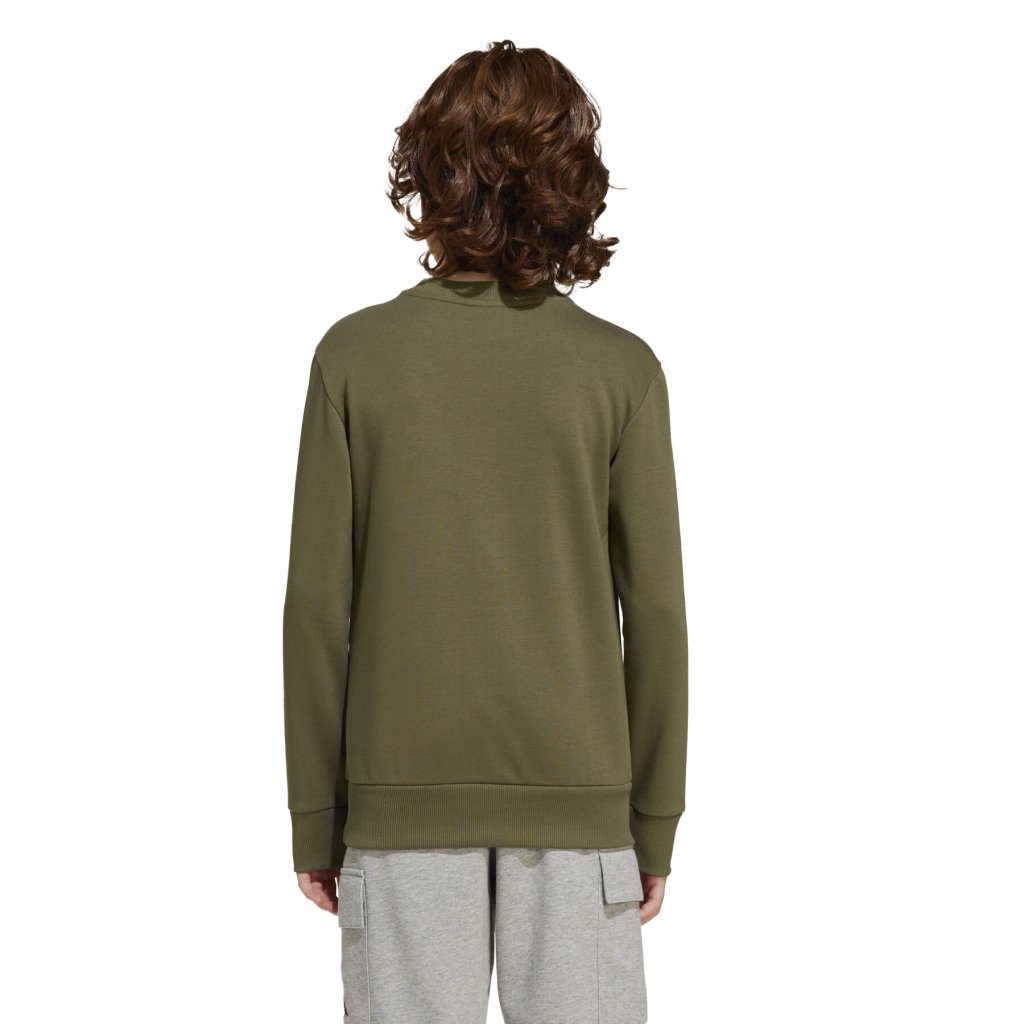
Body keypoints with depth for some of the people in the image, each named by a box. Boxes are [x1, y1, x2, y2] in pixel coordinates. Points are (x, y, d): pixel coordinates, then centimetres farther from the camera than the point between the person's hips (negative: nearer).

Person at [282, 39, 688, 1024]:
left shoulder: (356, 355, -6)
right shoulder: (621, 368, -6)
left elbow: (319, 605, -4)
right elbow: (653, 609, -4)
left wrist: (315, 819, 5)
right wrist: (655, 821, 7)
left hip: (404, 798, 0)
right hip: (577, 795, 0)